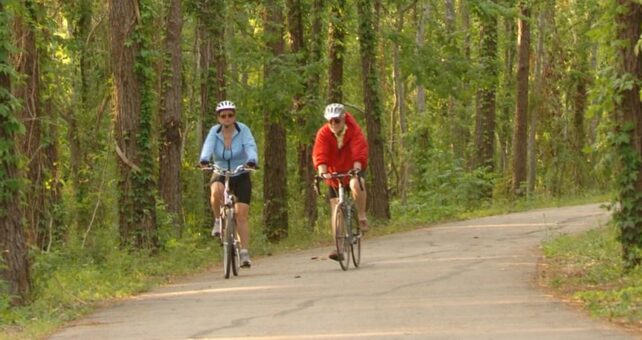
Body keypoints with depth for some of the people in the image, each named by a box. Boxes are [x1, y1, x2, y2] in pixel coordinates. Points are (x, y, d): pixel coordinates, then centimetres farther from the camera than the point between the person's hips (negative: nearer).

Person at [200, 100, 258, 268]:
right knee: (216, 191, -35)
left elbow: (250, 147, -25)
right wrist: (204, 161, -46)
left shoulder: (243, 130, -11)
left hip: (241, 176, -1)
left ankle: (244, 254, -6)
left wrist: (251, 161, -46)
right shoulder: (214, 132, -8)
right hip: (220, 174, 1)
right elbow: (208, 147, -24)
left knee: (241, 215, -10)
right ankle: (218, 221, -10)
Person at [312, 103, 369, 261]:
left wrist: (357, 170, -43)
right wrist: (323, 172, -41)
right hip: (334, 174, 2)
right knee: (336, 208, -2)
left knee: (356, 184, -37)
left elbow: (359, 152, -28)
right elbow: (319, 154, -24)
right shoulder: (323, 134, -14)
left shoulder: (353, 130, -17)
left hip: (352, 171, -2)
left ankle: (362, 216, -16)